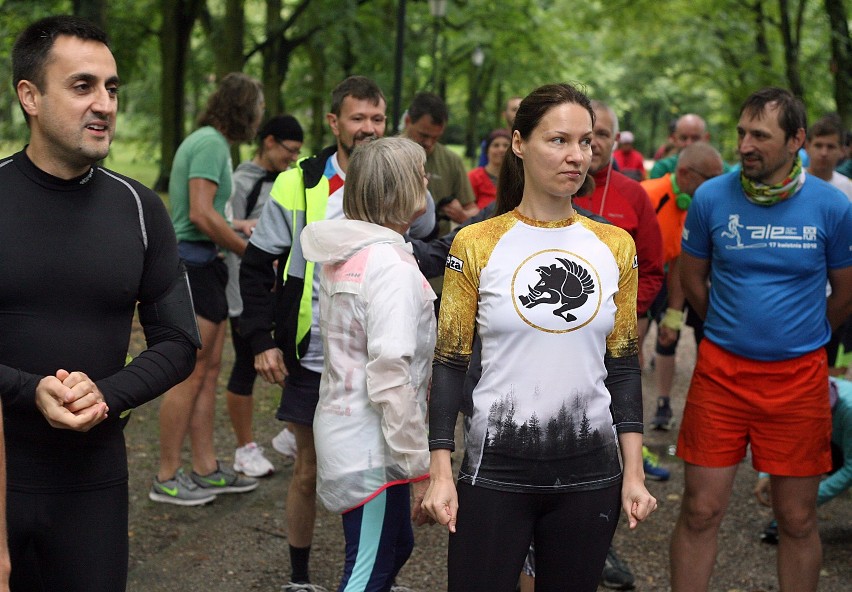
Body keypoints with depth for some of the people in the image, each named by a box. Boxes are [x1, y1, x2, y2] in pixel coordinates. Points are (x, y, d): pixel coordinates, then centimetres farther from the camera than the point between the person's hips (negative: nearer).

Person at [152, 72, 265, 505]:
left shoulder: (209, 141, 18)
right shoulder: (210, 143, -13)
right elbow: (201, 214, -22)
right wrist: (252, 252, -16)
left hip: (202, 263, 10)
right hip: (193, 262, -10)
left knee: (210, 371, 12)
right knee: (191, 374, -6)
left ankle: (206, 469, 18)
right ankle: (166, 479, 1)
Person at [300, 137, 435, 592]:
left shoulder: (344, 252, 8)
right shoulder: (390, 265, -20)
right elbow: (391, 376, -25)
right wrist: (420, 468, -19)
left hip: (344, 429, 9)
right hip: (370, 449, -9)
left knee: (396, 545, 23)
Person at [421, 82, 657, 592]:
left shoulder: (615, 245, 4)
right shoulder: (476, 244, -4)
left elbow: (623, 366, 8)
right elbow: (451, 363, -2)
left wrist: (634, 473, 3)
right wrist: (441, 472, -8)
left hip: (590, 472, 3)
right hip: (496, 469, -2)